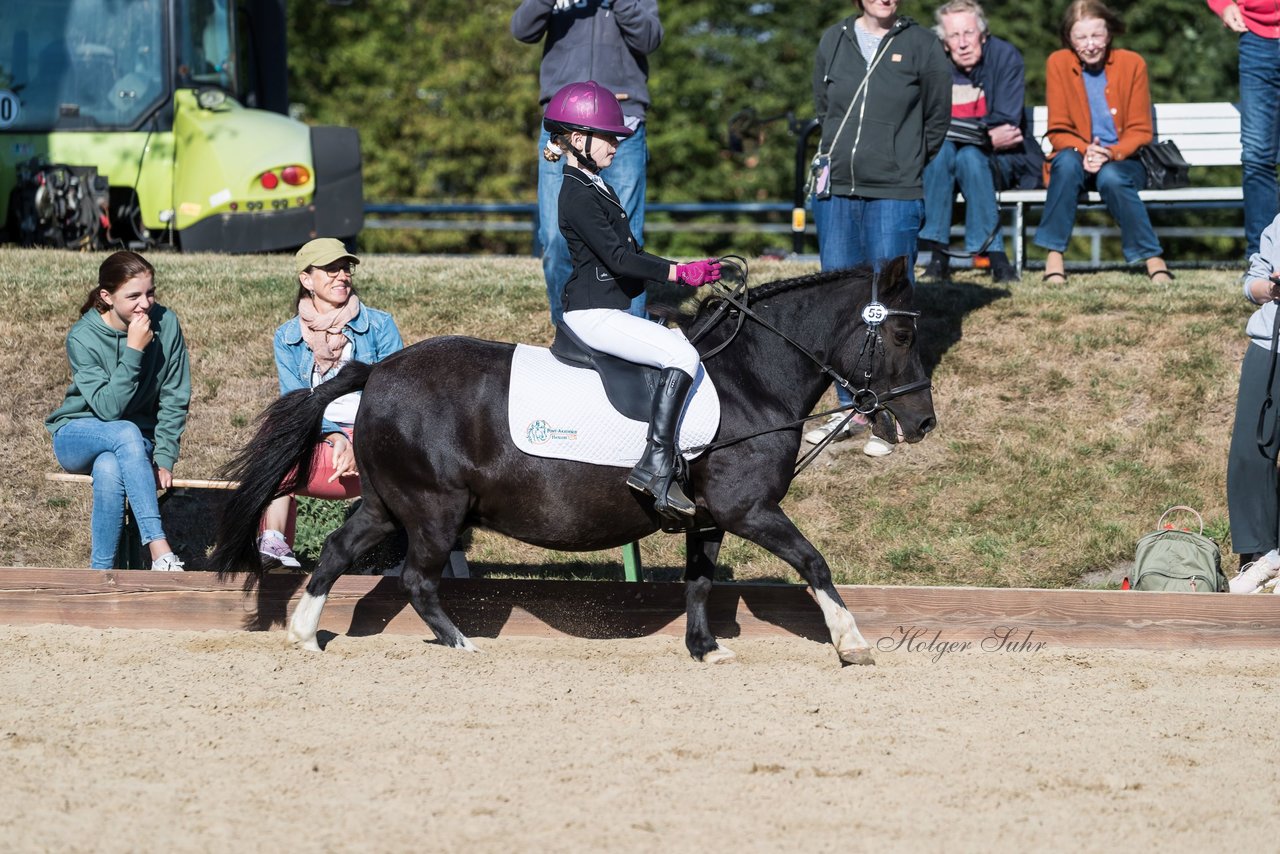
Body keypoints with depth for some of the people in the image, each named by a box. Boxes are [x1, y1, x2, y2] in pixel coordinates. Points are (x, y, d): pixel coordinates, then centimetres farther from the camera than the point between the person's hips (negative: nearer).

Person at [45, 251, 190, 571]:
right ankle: (160, 554, -45)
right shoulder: (83, 338, -18)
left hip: (138, 443, 2)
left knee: (109, 469, -36)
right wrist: (133, 350, -31)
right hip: (78, 437, -2)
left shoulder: (166, 325, -10)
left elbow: (174, 400, -4)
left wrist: (164, 458, -13)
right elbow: (107, 408, -25)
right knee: (127, 433, -37)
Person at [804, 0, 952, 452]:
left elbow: (937, 121, 6)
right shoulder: (833, 41, 7)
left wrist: (904, 167, 10)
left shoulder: (921, 46, -2)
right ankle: (849, 407, 17)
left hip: (895, 196, -4)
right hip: (835, 193, 4)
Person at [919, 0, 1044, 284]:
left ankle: (993, 253, -32)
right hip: (946, 161, 2)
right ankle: (937, 254, -30)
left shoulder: (1005, 56, -11)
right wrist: (988, 135, -23)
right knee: (940, 148, -31)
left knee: (970, 156, -33)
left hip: (1007, 159, -2)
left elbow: (1007, 121, -15)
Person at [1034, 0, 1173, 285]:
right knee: (1068, 161, -34)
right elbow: (1059, 131, -3)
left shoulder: (1132, 64, -5)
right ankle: (1054, 256, -31)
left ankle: (1153, 259, -25)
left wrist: (1110, 154, -23)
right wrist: (1085, 151, -24)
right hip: (1077, 159, 1)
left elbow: (1140, 131, -4)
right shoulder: (1058, 63, -3)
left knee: (1110, 177, -35)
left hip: (1123, 161, -1)